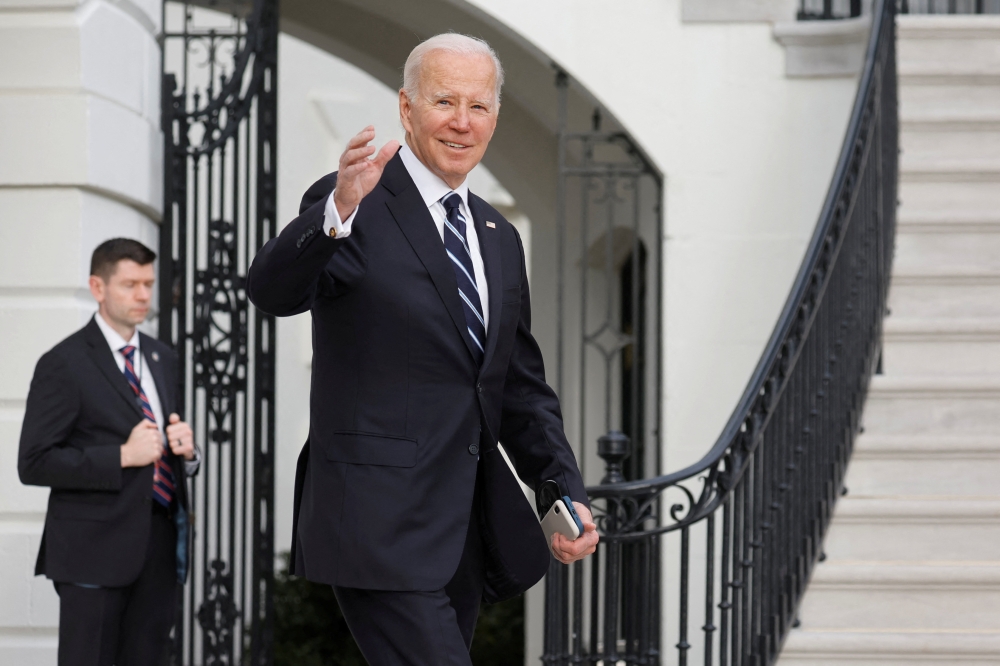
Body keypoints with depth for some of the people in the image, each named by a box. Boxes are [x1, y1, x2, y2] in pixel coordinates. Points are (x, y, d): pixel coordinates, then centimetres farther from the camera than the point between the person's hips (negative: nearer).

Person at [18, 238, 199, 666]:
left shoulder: (162, 358, 17)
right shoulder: (64, 365, -5)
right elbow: (34, 463, -12)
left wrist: (186, 451, 2)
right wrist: (122, 457, -18)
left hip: (161, 546, 6)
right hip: (96, 549, -6)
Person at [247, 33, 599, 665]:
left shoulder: (498, 237, 17)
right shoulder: (357, 210, -6)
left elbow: (523, 387, 22)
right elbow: (272, 290, -25)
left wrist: (567, 493, 8)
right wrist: (338, 210, -43)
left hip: (468, 530, 8)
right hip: (381, 525, -7)